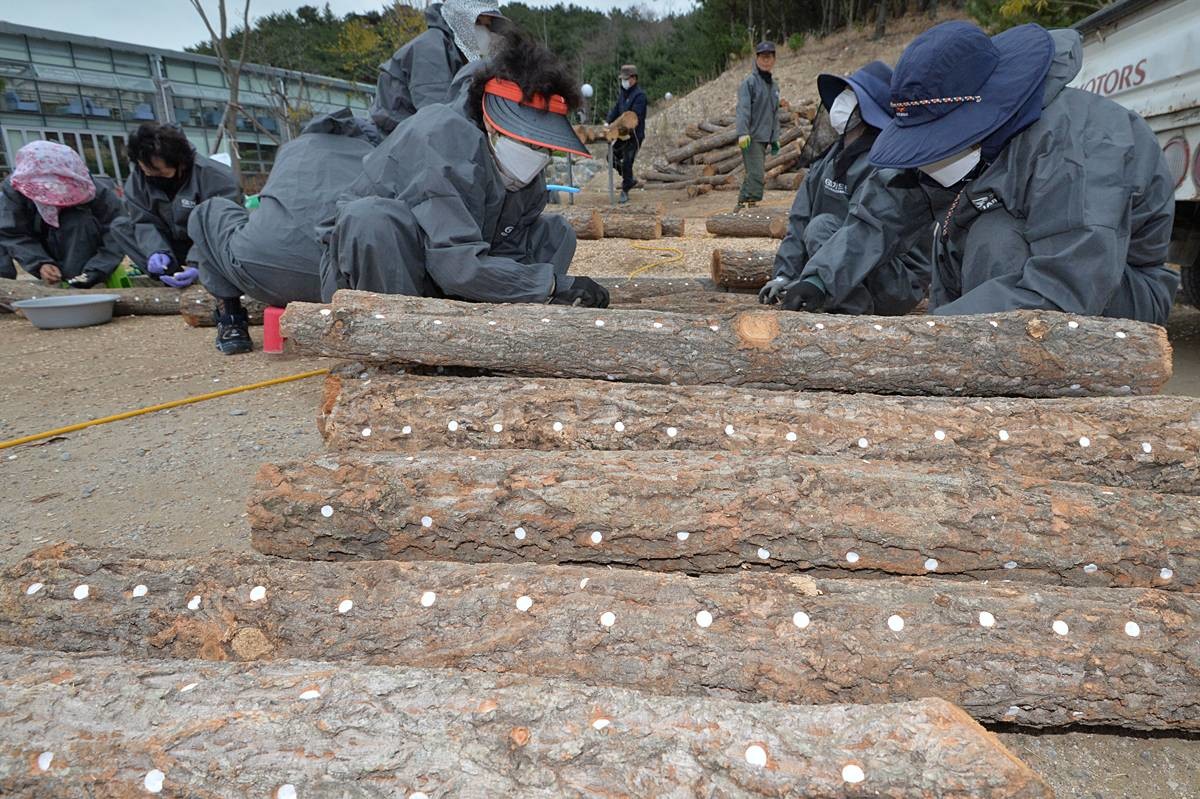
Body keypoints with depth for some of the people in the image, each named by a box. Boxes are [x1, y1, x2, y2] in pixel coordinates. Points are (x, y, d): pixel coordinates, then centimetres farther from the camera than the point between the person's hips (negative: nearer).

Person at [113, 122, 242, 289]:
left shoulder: (216, 178, -26)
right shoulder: (137, 180, -9)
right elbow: (144, 222, -10)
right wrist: (157, 251, -32)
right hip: (177, 246, 5)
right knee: (121, 226, -9)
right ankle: (173, 275, -20)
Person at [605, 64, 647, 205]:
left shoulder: (639, 95, -15)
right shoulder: (622, 92, 12)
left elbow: (635, 117, -24)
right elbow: (616, 108, 8)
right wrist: (608, 122, -8)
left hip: (634, 135, -8)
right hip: (623, 133, 9)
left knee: (627, 163, -5)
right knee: (613, 157, 12)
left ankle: (625, 191, 8)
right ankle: (629, 180, 30)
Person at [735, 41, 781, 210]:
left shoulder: (774, 86, 17)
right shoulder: (749, 82, -5)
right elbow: (743, 109, -16)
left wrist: (775, 139, 18)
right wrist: (742, 133, -28)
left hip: (764, 138, 7)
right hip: (751, 138, -7)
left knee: (752, 174, 10)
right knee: (756, 174, -15)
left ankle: (742, 203, 17)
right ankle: (752, 203, -13)